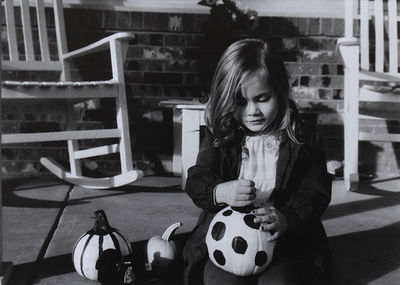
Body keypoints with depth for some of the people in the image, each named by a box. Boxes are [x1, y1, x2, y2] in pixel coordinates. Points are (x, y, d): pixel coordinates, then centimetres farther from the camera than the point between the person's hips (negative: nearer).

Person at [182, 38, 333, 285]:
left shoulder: (302, 136, -1)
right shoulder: (219, 135, 2)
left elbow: (315, 192, -4)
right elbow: (196, 180, -2)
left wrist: (285, 218, -25)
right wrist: (220, 192, -27)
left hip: (286, 238, 0)